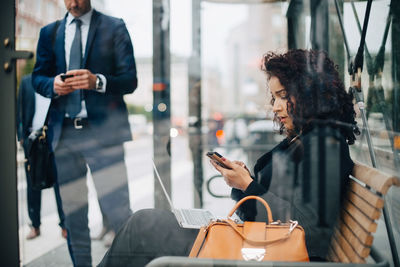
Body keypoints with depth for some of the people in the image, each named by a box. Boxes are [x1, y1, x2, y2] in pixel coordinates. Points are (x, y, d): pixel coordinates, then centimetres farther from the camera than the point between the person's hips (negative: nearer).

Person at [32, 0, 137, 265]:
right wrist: (53, 84, -10)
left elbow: (130, 80, -2)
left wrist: (98, 81, -21)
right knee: (73, 213, 10)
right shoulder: (49, 32, 15)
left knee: (118, 211, -9)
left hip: (103, 131, -3)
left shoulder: (114, 27, 4)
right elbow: (37, 77, 14)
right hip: (64, 132, 4)